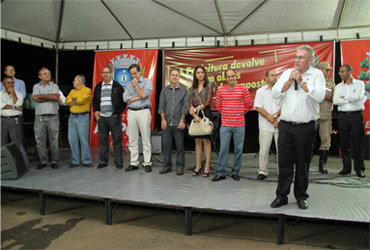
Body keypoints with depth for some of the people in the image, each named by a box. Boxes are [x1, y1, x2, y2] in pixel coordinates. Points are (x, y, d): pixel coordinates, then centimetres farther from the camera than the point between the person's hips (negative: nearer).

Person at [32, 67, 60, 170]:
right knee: (40, 140, 2)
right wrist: (50, 97, -6)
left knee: (54, 140, 0)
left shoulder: (54, 86, 11)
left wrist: (40, 96, -4)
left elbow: (55, 96, -9)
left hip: (53, 116, -1)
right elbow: (36, 99, -6)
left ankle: (54, 161, 8)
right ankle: (43, 161, 12)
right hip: (39, 117, 1)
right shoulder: (36, 86, 12)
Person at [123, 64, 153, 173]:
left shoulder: (147, 82, 5)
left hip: (144, 111, -4)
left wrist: (135, 85, 0)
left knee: (146, 139, -3)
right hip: (131, 112, 4)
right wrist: (140, 97, -6)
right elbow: (126, 98, 1)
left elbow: (144, 94, -13)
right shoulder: (129, 84, 16)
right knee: (132, 139, 5)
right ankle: (134, 163, 11)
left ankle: (147, 163, 3)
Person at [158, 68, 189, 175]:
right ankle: (167, 166, 17)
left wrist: (182, 120, -8)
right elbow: (161, 106, 6)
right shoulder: (164, 90, 12)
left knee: (180, 146, 1)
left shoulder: (184, 91, 6)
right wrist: (163, 119, -4)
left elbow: (185, 107, -1)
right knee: (166, 145, 6)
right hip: (166, 123, 2)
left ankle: (180, 167, 11)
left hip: (178, 124, -2)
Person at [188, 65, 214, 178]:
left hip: (206, 113, -3)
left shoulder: (209, 85, 4)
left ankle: (207, 166, -1)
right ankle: (198, 165, 11)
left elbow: (208, 101, -6)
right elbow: (190, 103, 6)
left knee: (206, 140, -5)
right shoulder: (192, 88, 14)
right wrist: (194, 115, -9)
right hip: (195, 115, 4)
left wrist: (196, 109, -8)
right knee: (197, 140, 5)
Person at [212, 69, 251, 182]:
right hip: (225, 124, 0)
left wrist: (239, 114, 12)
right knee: (223, 149, 0)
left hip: (240, 125, 0)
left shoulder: (243, 90, 0)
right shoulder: (220, 90, 4)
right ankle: (221, 173, 9)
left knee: (238, 149, 6)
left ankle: (235, 172, 19)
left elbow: (248, 106, 8)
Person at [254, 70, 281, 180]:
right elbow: (259, 108, -2)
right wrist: (270, 119, -10)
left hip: (280, 125, 1)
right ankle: (263, 171, 13)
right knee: (264, 150, 2)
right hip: (265, 126, 0)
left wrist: (275, 116, -14)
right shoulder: (260, 91, 7)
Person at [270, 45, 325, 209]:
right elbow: (275, 93, 2)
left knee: (302, 165, 9)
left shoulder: (317, 74, 2)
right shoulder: (287, 73, 11)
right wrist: (289, 81, -7)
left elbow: (320, 96, -13)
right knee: (284, 163, 6)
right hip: (285, 126, 2)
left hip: (306, 128, -2)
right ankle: (281, 196, 17)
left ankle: (301, 197, 25)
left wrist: (301, 81, -11)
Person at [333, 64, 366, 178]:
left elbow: (357, 96, -14)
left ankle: (359, 168, 8)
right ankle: (346, 167, 13)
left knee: (357, 143, -1)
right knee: (344, 143, 4)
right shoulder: (339, 86, 12)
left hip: (356, 115, -3)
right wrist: (350, 99, -8)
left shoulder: (359, 83, 5)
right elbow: (335, 100, -3)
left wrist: (343, 98, -2)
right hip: (343, 116, 3)